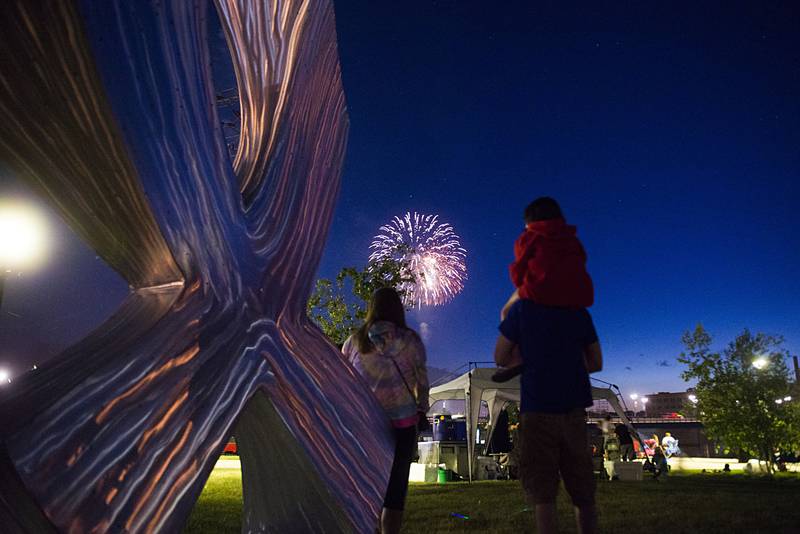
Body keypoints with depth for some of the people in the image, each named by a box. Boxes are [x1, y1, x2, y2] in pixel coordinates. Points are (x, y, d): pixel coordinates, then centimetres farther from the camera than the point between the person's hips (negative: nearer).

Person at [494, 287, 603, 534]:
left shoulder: (522, 308, -1)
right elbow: (596, 363, 13)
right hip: (574, 407, 3)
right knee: (582, 491, 12)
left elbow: (500, 358, 3)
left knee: (542, 490, 3)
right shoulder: (579, 312, 8)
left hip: (538, 407, -3)